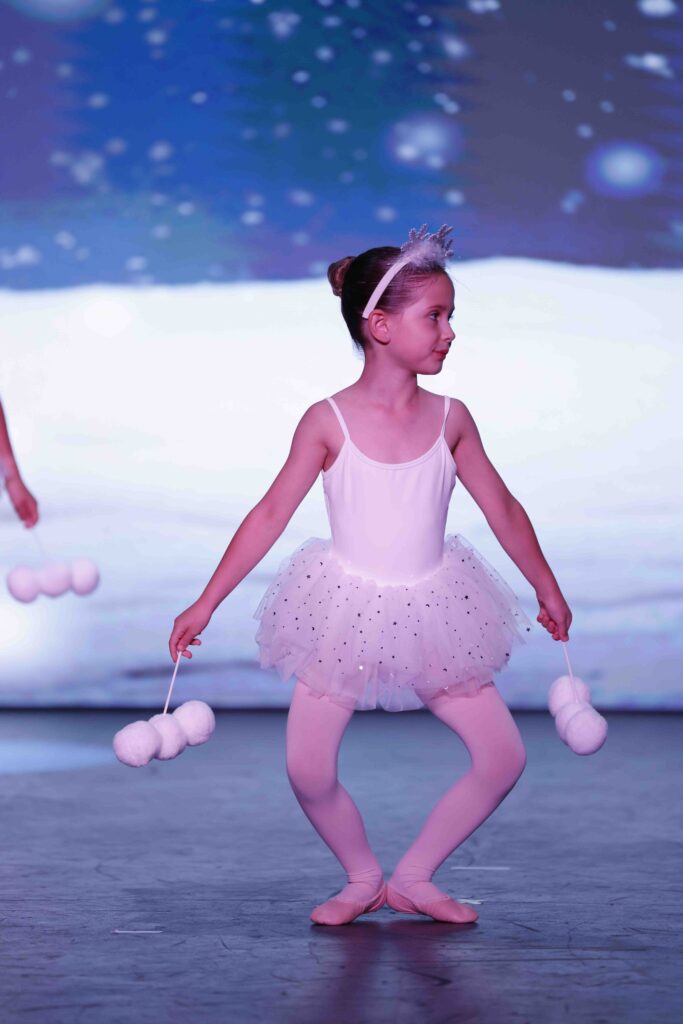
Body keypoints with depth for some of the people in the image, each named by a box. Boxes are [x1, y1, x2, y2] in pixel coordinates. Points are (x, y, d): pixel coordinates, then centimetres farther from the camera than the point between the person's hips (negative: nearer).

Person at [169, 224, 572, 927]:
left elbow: (502, 510, 9)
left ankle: (413, 877, 14)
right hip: (345, 612, -3)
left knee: (504, 756, -3)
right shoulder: (329, 421, -11)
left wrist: (549, 591, 17)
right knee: (308, 770, -10)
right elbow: (271, 515, -7)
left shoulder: (450, 418, -3)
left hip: (433, 613, 3)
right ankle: (362, 878, 17)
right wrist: (205, 605, -7)